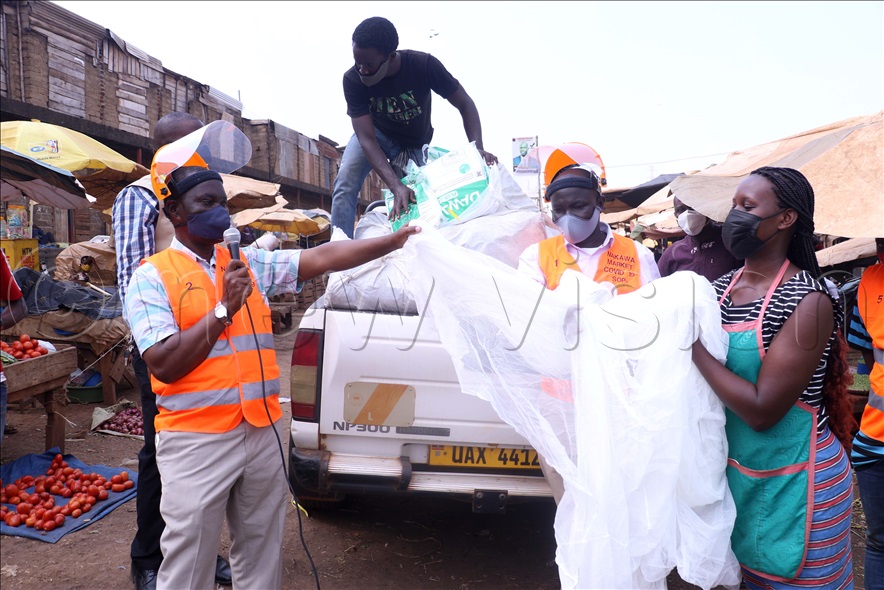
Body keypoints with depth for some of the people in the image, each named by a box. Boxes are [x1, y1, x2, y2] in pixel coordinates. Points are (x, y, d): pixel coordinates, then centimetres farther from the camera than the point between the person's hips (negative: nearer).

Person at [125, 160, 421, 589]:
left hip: (263, 433, 5)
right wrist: (224, 311, -18)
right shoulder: (152, 277, -4)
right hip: (196, 440, -4)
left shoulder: (250, 263, 9)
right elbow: (163, 365, -13)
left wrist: (396, 241, -2)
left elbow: (322, 258, 3)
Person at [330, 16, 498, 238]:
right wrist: (396, 186, -47)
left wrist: (477, 149, -41)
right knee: (345, 184, -24)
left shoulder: (424, 65, -31)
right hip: (378, 134, -1)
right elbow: (366, 138, -33)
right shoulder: (353, 80, -30)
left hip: (415, 144, 1)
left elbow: (465, 104, -23)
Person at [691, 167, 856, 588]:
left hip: (795, 483, -5)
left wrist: (692, 343, -25)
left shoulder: (808, 301, -19)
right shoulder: (720, 289, -1)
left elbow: (762, 410, -25)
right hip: (735, 471, 6)